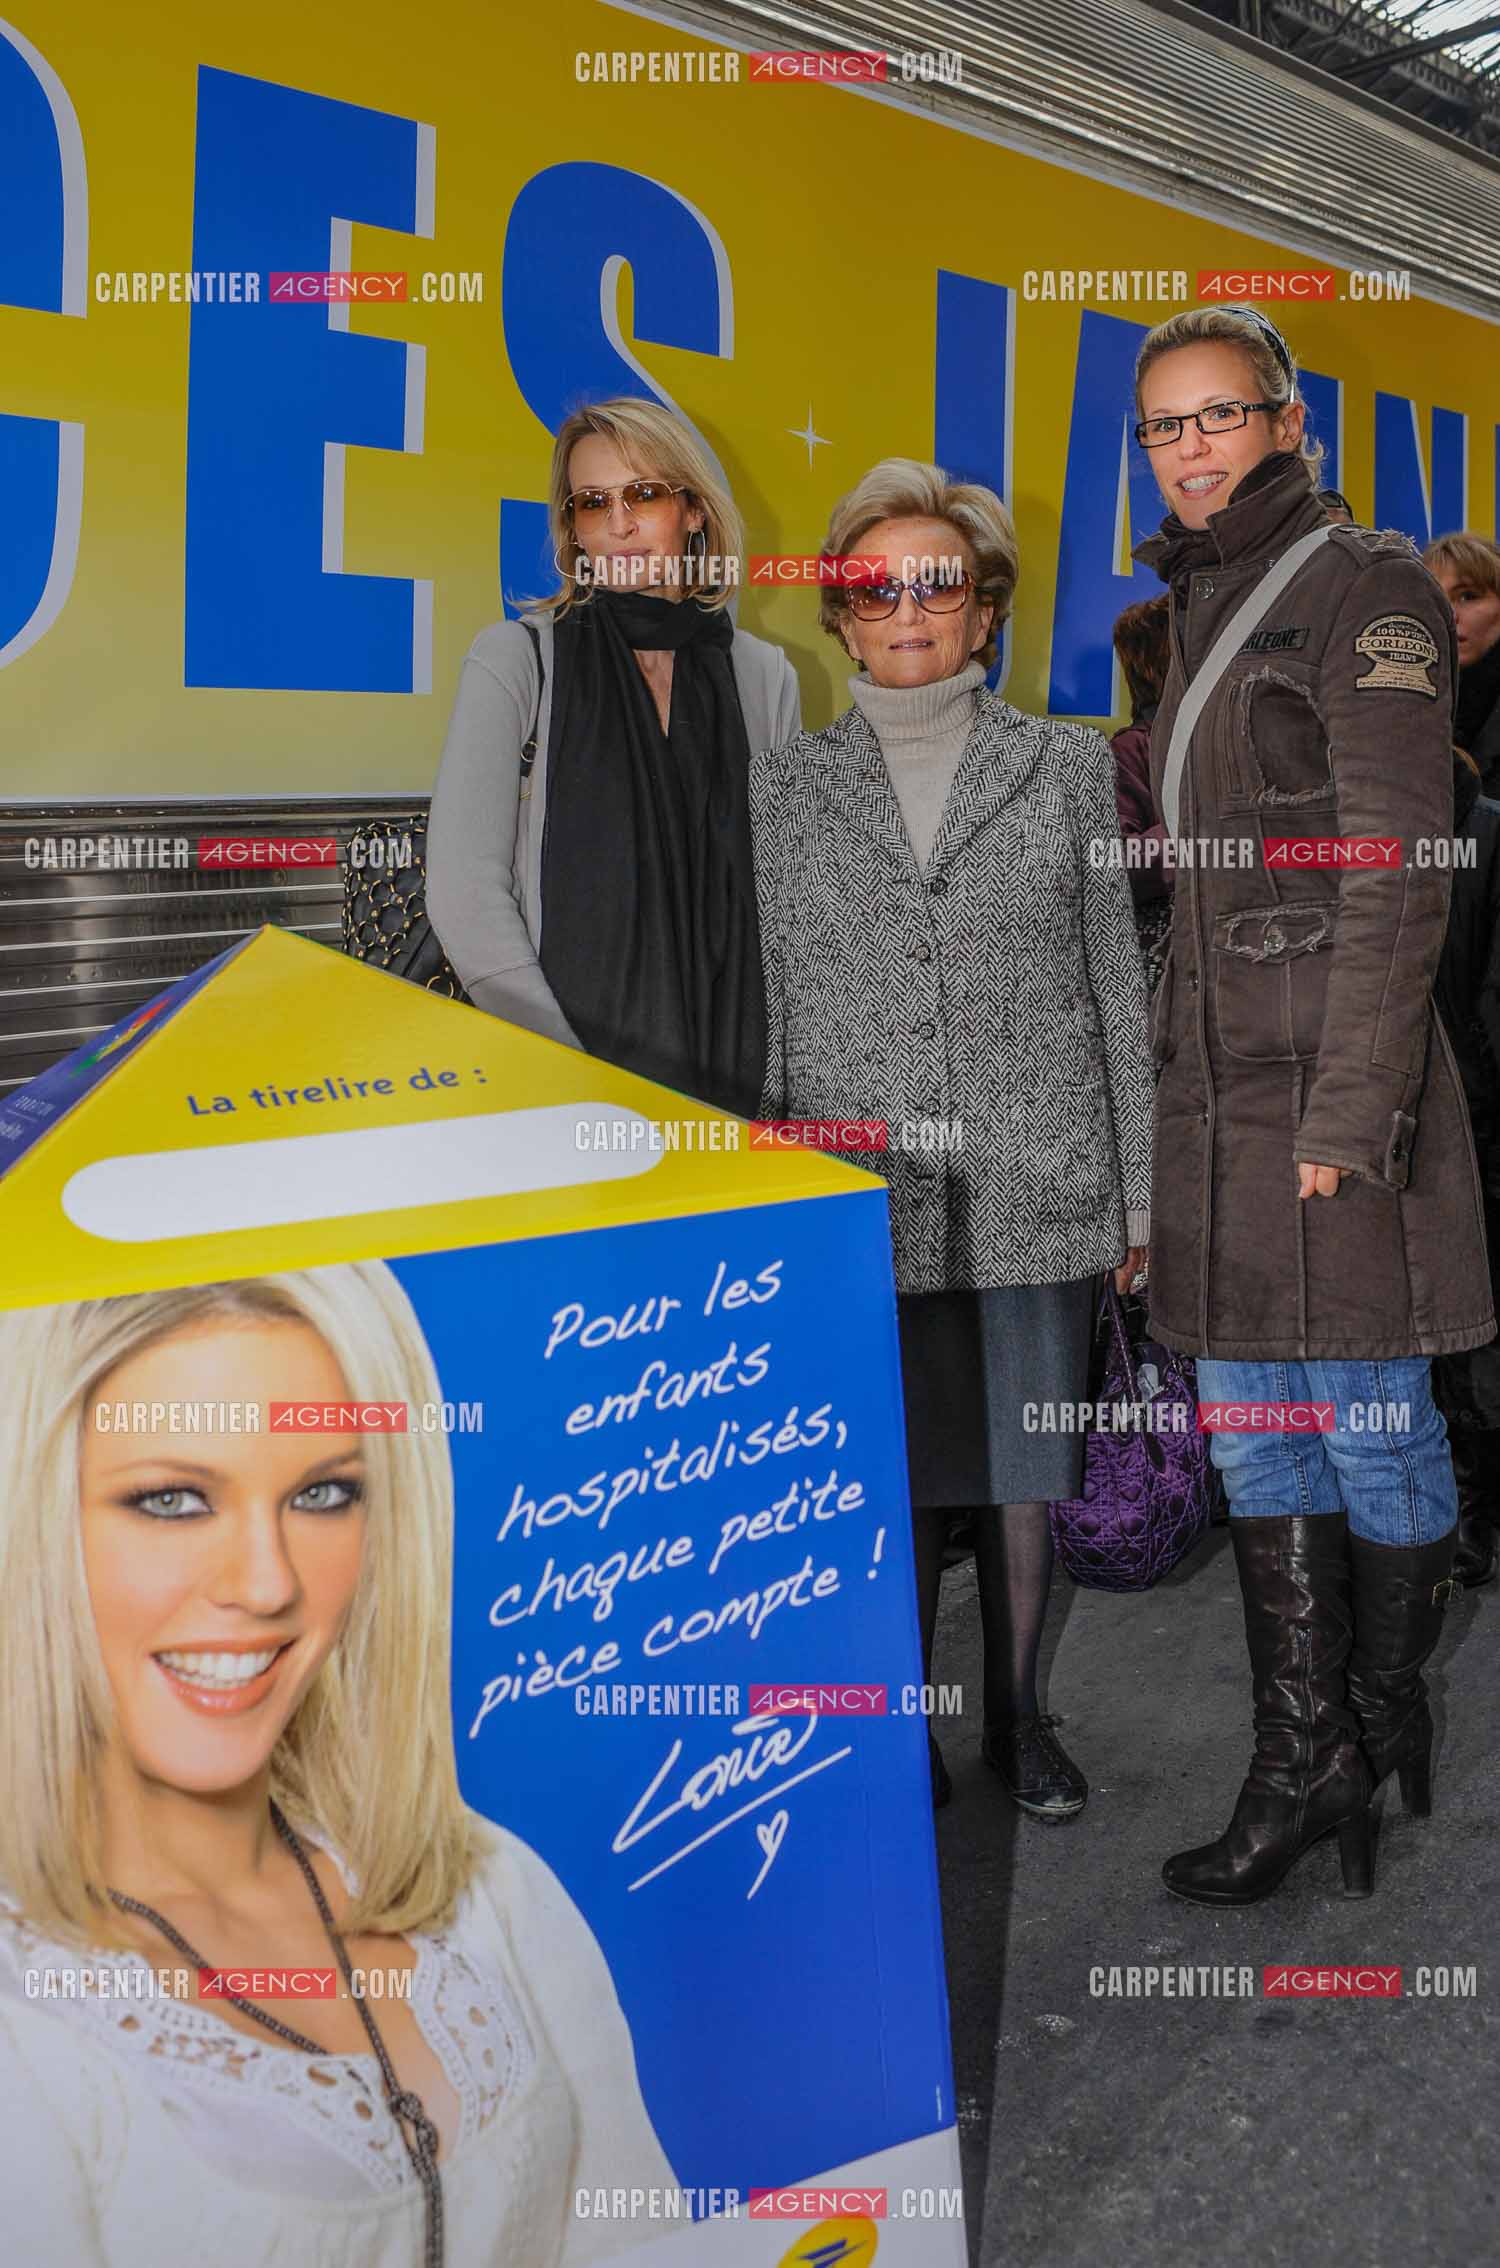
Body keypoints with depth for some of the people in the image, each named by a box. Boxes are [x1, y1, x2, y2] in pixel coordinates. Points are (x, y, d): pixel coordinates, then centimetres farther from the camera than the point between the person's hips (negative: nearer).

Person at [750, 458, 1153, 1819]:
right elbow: (763, 1015, 7)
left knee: (1026, 1468, 9)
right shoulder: (783, 791, 6)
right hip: (865, 1198, 0)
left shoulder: (1067, 768, 6)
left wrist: (1138, 1189, 5)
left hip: (1035, 1192, 0)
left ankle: (1019, 1717, 29)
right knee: (895, 1478, 7)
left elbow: (1116, 987, 7)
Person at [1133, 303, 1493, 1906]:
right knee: (1250, 1426, 9)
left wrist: (1347, 1115, -17)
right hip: (1218, 1083, 8)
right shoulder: (1201, 613, 18)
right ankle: (1307, 1759, 20)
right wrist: (1182, 1083, 16)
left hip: (1339, 1081, -8)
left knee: (1369, 1418, 4)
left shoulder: (1366, 590, -6)